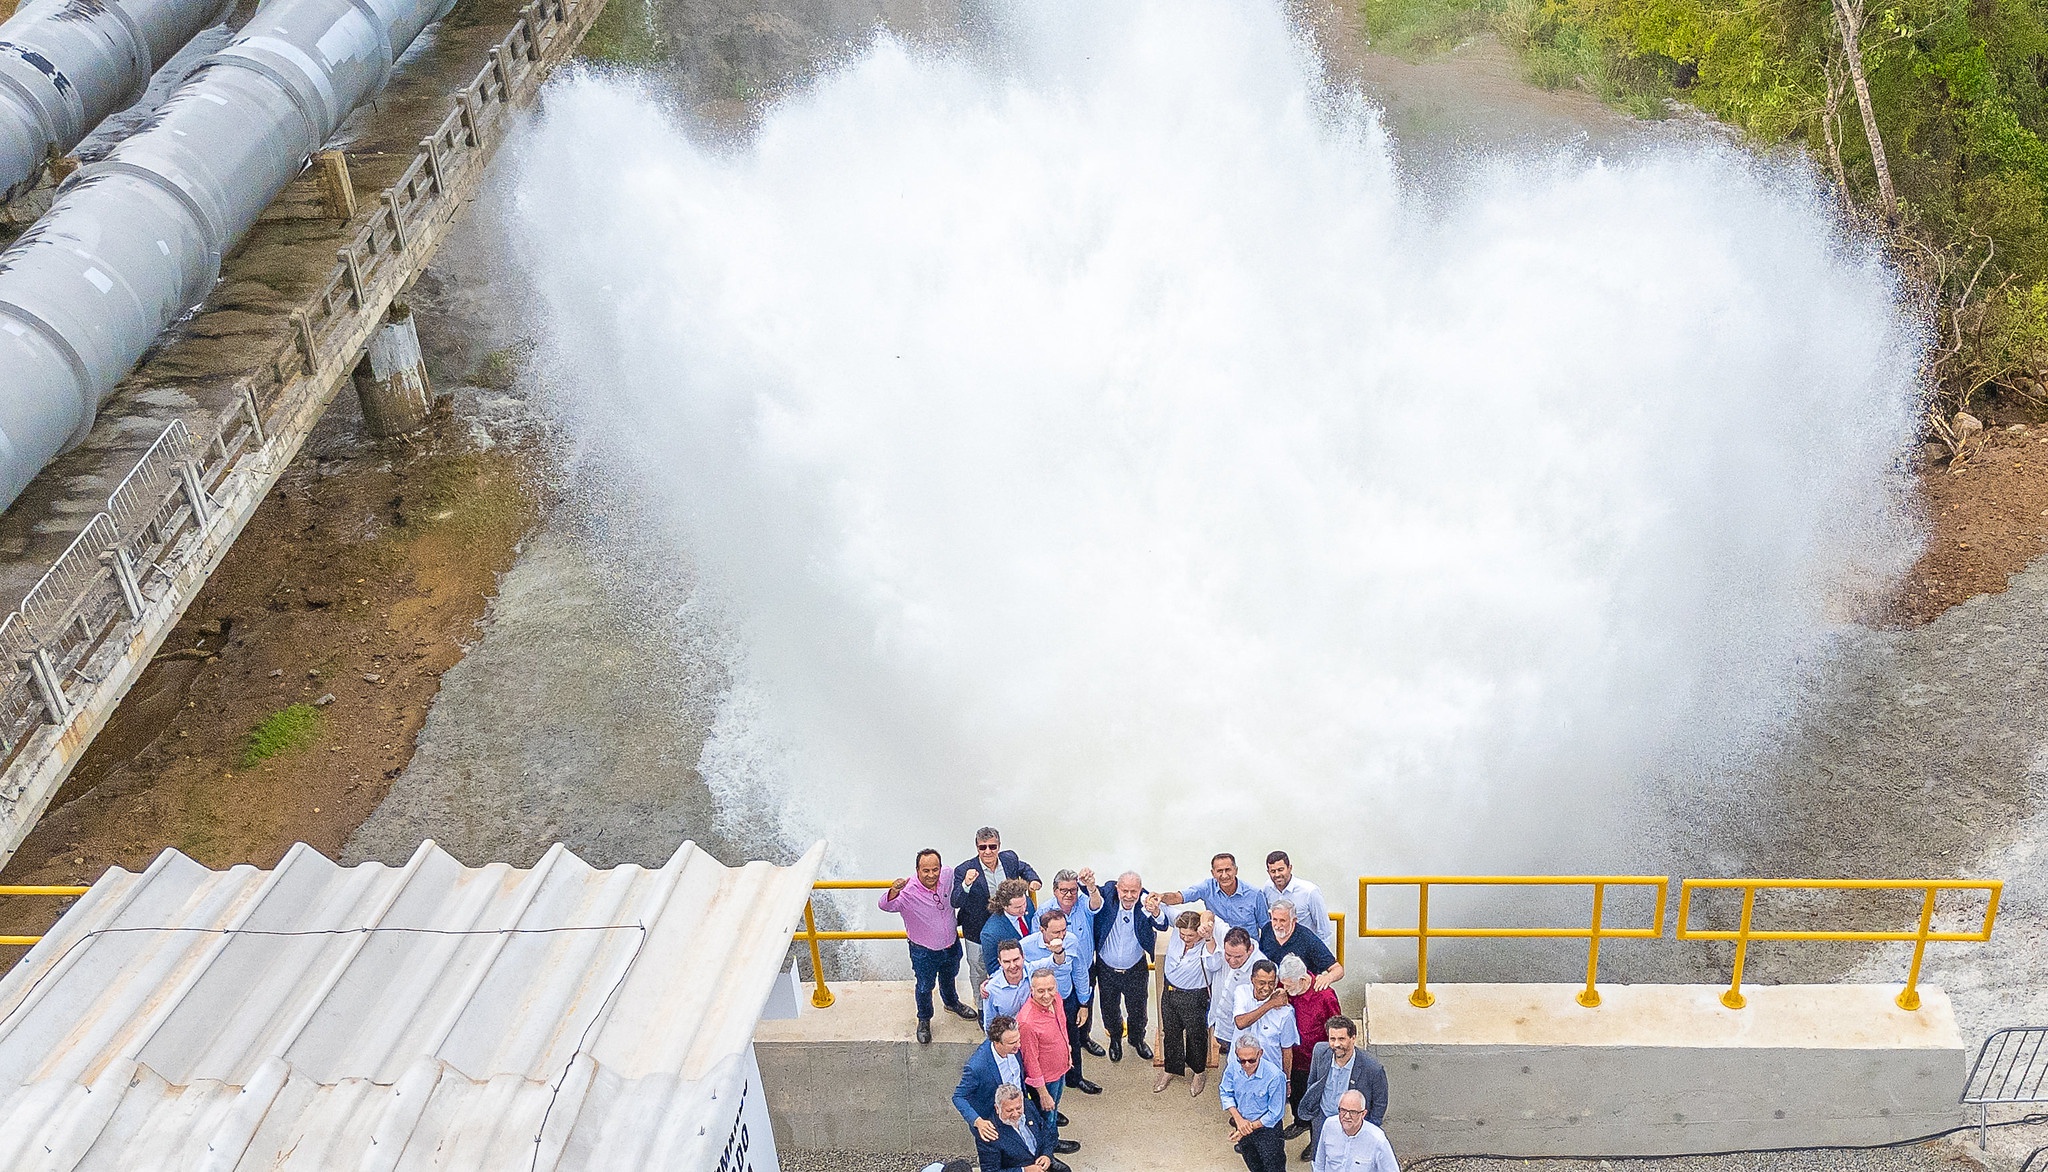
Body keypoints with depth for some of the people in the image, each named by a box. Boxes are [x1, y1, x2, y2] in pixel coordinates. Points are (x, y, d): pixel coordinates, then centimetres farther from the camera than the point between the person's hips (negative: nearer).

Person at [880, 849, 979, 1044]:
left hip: (951, 945, 4)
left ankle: (952, 1002, 61)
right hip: (924, 951, -4)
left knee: (949, 978, 31)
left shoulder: (948, 874, -21)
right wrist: (894, 892, -69)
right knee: (925, 986, 20)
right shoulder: (908, 892, -34)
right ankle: (924, 1020, 47)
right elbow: (885, 905, -51)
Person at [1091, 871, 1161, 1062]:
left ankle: (1137, 1039, 52)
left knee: (1137, 1009, 21)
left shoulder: (1146, 901, -24)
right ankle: (1115, 1038, 53)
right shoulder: (1108, 894, -21)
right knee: (1109, 1008, 22)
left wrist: (1155, 912, -59)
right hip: (1107, 969, 1)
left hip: (1136, 969, -1)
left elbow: (1162, 925, -34)